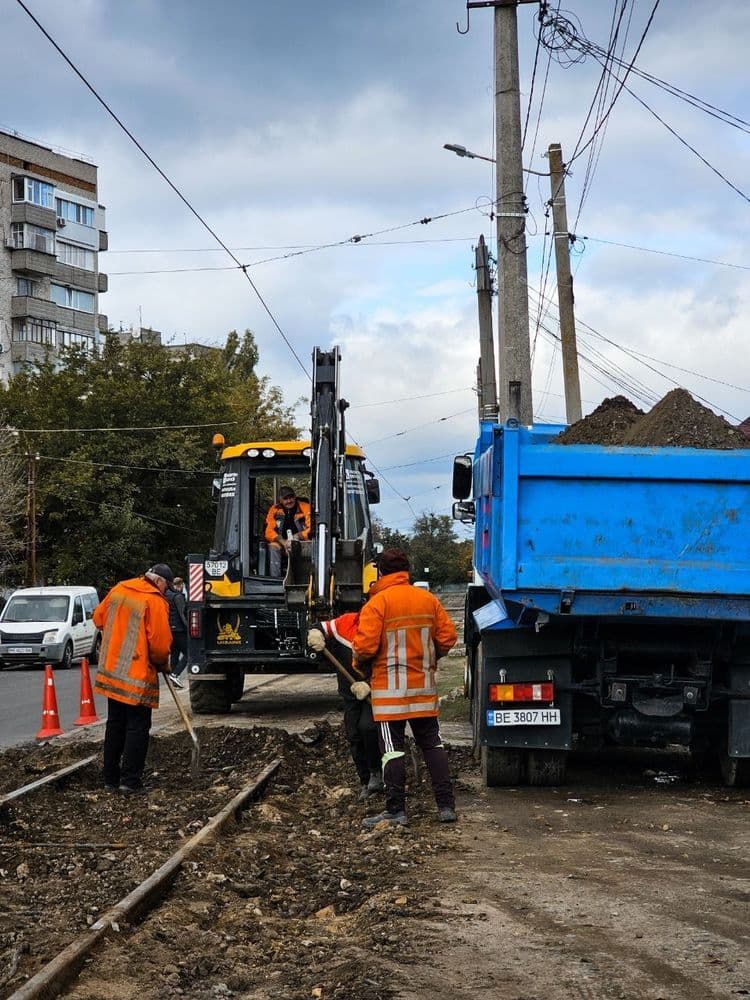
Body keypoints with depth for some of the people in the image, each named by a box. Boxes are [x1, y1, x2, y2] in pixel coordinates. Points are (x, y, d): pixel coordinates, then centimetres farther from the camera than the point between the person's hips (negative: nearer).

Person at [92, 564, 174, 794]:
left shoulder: (118, 590, 6)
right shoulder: (155, 601, -14)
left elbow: (98, 618, 15)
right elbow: (160, 643, -15)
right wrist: (163, 666, 3)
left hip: (110, 671, 7)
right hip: (138, 676, -7)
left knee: (115, 725, 16)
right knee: (137, 727, 2)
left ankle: (111, 779, 20)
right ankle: (130, 781, 0)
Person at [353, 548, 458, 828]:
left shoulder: (377, 603, -12)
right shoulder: (428, 599, 5)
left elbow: (365, 647, -17)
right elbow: (447, 637, 6)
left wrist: (358, 660, 5)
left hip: (390, 688, -5)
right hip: (424, 687, 5)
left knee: (392, 748, 0)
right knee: (432, 743, 12)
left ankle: (396, 811, 1)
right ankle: (446, 806, 12)